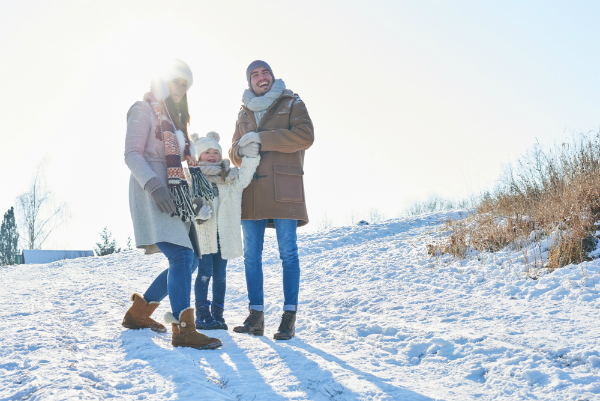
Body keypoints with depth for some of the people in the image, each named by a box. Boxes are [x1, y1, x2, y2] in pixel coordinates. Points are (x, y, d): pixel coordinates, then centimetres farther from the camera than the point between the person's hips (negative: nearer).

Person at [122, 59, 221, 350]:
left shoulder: (175, 118, 25)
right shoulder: (144, 110, 0)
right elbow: (132, 154, -10)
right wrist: (154, 186, -24)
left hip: (174, 197, 9)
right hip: (151, 195, -9)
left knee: (190, 260, 5)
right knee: (182, 256, -21)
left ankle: (138, 312, 18)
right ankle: (183, 331, -20)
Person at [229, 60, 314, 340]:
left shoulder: (292, 104, 7)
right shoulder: (244, 113, 22)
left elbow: (305, 136, -10)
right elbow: (234, 151, 22)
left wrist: (261, 139, -13)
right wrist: (242, 150, -5)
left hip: (283, 189, -4)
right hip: (251, 190, 5)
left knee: (288, 252, -6)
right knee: (251, 255, 2)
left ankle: (289, 317, -2)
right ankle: (256, 316, 7)